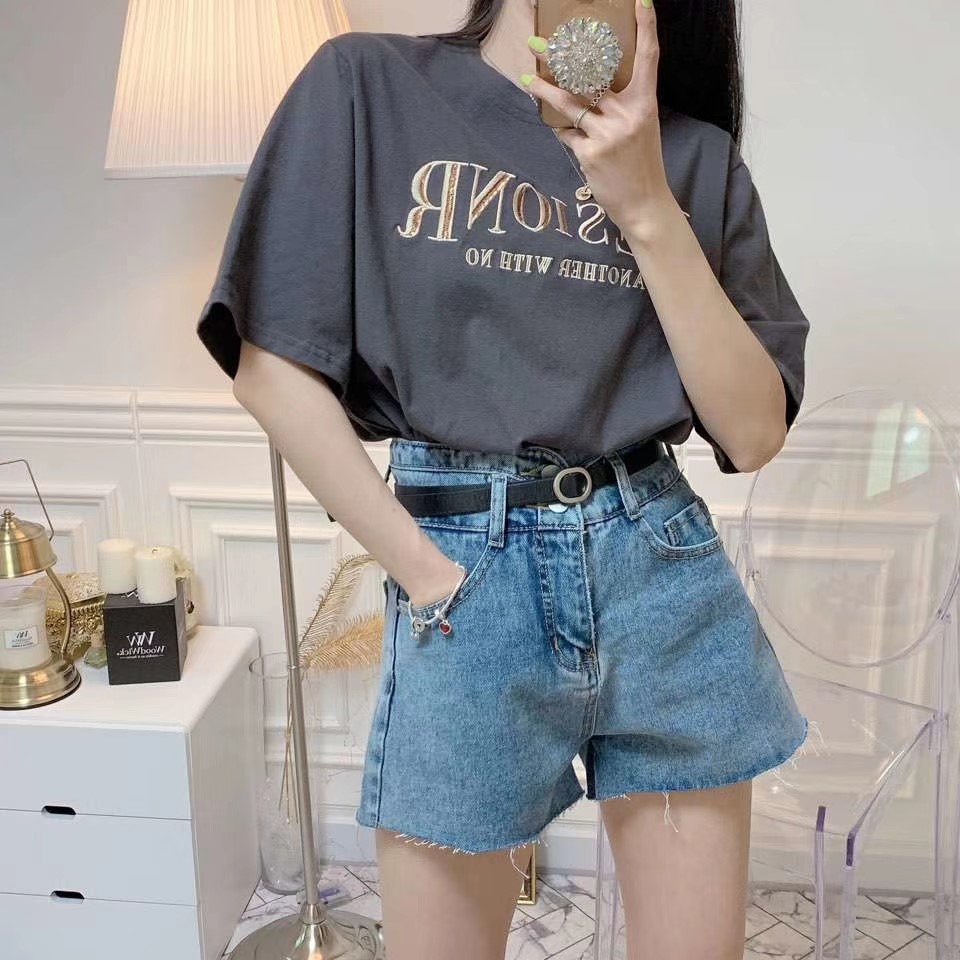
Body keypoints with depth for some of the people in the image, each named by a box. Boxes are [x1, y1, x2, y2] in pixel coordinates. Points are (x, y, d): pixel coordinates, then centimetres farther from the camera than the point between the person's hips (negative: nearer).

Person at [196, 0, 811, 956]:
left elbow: (754, 431, -1)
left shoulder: (694, 154, 8)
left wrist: (648, 206, -9)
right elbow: (273, 368, -4)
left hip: (667, 573, 3)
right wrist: (427, 575, -8)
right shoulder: (367, 83, 0)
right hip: (466, 580, -2)